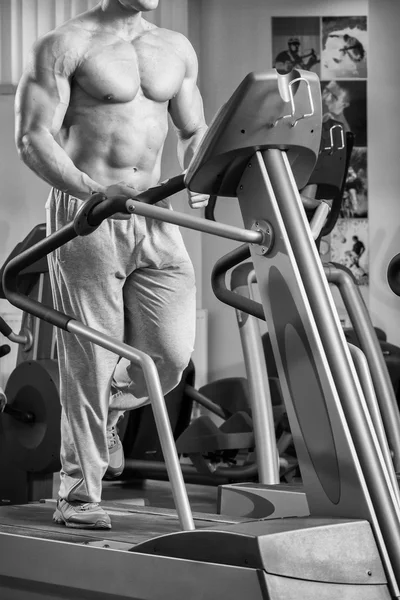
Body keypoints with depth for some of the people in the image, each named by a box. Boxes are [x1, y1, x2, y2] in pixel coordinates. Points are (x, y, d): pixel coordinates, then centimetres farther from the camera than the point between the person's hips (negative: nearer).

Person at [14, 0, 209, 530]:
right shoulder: (66, 45, -4)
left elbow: (194, 133, 21)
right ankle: (79, 494, 8)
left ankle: (107, 413, 28)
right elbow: (33, 138, -11)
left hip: (155, 216, 5)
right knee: (90, 360, -4)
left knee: (171, 355, -4)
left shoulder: (177, 49, 14)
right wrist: (93, 191, -26)